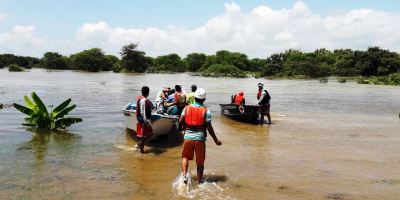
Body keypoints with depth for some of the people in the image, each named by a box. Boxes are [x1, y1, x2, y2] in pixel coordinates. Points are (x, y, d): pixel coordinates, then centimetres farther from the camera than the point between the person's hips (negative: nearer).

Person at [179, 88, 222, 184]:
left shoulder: (187, 108, 1)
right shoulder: (206, 111, -6)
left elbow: (181, 120, -4)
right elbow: (209, 127, -8)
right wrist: (216, 140, 0)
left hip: (188, 137, 2)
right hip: (200, 138, -1)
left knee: (185, 157, 19)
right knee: (200, 162, 10)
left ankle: (184, 175, 0)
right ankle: (199, 182, 17)